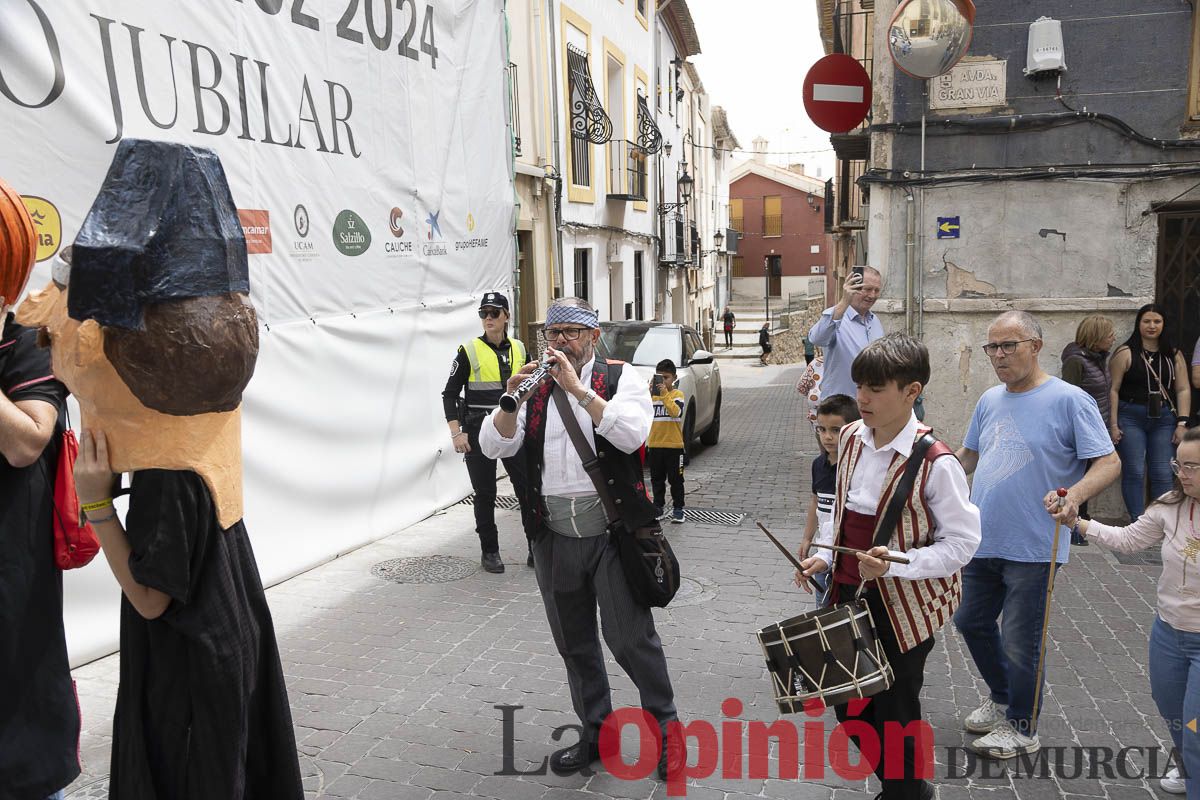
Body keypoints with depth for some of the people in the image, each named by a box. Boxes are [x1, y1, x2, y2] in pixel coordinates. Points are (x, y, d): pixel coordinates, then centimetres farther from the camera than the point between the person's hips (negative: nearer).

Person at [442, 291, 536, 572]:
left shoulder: (520, 350, 7)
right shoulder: (469, 351, -3)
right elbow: (450, 394, -2)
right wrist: (456, 433, -11)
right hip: (479, 431, -2)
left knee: (528, 487, 1)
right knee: (485, 494, 5)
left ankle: (537, 548, 12)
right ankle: (489, 551, 18)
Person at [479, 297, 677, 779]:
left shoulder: (619, 377, -1)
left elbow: (631, 433, -19)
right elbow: (494, 446, 1)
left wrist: (578, 388, -21)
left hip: (612, 531, -4)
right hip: (554, 536, 5)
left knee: (630, 638, 0)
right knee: (574, 644, 15)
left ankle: (665, 730, 21)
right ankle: (596, 732, 33)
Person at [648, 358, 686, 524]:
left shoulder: (677, 394, -4)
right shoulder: (652, 394, 6)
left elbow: (676, 412, -22)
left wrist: (665, 395, -26)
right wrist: (649, 393, -20)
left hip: (674, 444, -4)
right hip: (655, 444, 4)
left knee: (675, 479, 3)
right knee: (657, 479, 12)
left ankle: (678, 509, 9)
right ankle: (658, 506, 23)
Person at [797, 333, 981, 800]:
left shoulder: (935, 462, -21)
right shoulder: (851, 438, -1)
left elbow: (962, 541, -16)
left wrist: (895, 563, -27)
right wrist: (823, 556, 1)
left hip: (903, 607, -7)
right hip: (849, 594, 7)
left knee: (894, 711, 8)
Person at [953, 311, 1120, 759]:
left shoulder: (1069, 399, -11)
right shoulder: (990, 401, 9)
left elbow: (1109, 463, -14)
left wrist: (1075, 493, -32)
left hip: (1032, 549, -7)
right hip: (981, 541, 7)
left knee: (1018, 643, 3)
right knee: (971, 622, 19)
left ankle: (1021, 728, 26)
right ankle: (1001, 697, 43)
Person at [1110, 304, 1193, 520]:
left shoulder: (1174, 355, 8)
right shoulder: (1126, 353, -3)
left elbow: (1183, 389, 6)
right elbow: (1114, 390, -5)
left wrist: (1181, 422, -2)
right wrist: (1113, 424, -9)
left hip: (1164, 419, 3)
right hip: (1131, 417, -3)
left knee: (1163, 474, 3)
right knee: (1134, 472, -2)